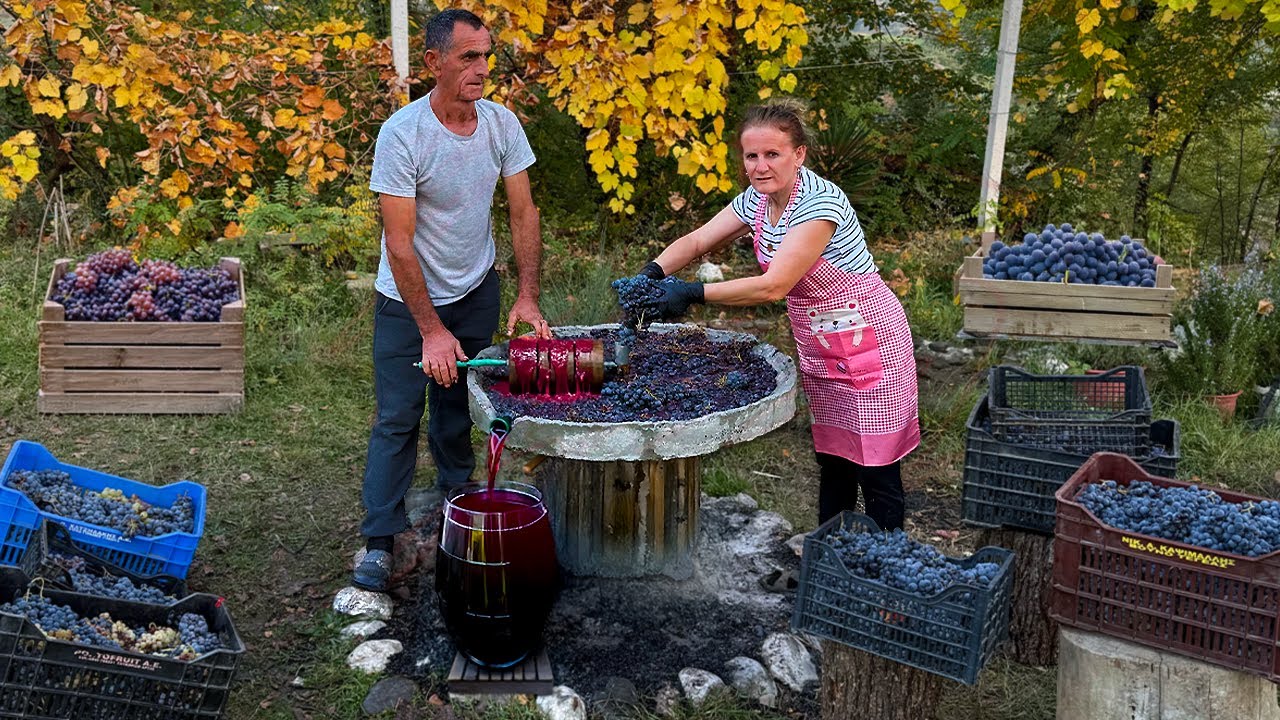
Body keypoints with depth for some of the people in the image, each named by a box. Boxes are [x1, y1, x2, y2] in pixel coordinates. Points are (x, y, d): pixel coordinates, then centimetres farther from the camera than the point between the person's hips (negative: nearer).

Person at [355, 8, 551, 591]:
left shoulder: (501, 123, -9)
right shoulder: (402, 133, -24)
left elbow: (523, 212, -2)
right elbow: (400, 241, -23)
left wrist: (527, 297, -11)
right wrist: (431, 331, -24)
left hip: (476, 293, 4)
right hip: (407, 301, -4)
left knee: (457, 407, 13)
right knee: (398, 418, -2)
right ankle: (379, 542, 7)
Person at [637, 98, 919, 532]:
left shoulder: (820, 203, -27)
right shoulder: (756, 200, -2)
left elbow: (773, 287, -33)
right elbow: (697, 241, 0)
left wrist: (692, 294, -35)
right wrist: (651, 274, -20)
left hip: (867, 344, -8)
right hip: (817, 346, 8)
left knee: (876, 470, 0)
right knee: (832, 459, 18)